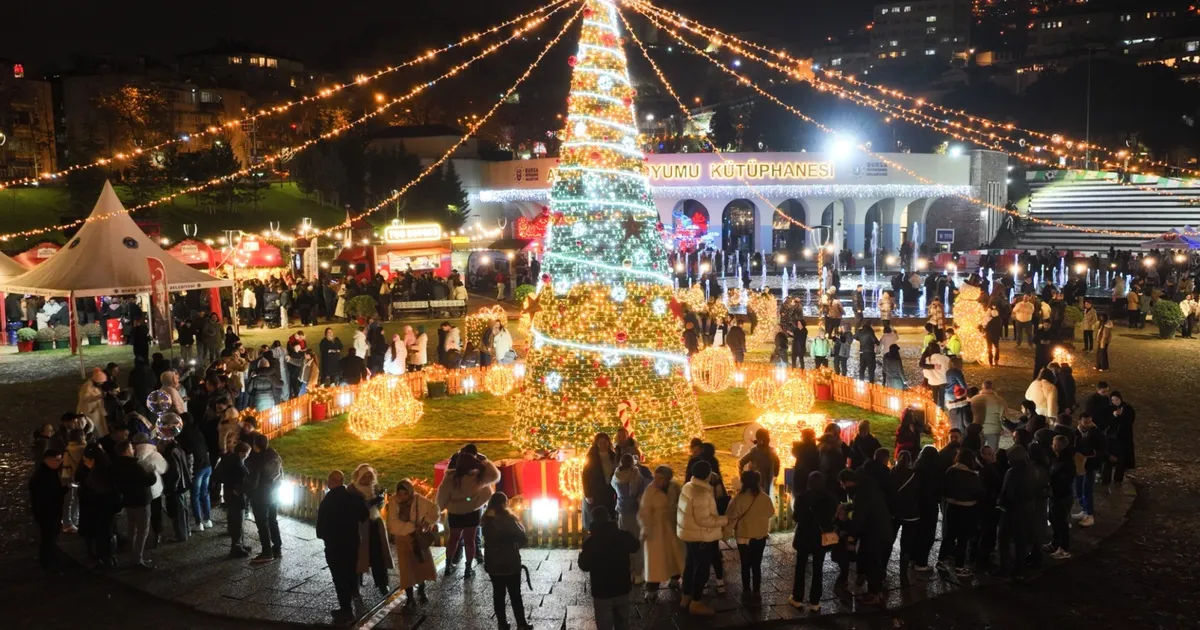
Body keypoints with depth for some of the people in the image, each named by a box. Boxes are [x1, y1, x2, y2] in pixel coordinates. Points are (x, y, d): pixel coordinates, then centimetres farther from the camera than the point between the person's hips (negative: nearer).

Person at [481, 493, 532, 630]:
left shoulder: (486, 521, -1)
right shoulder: (508, 520, -18)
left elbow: (487, 541, 9)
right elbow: (523, 539, -14)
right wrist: (514, 546, 4)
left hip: (493, 563, 5)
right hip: (510, 563, -5)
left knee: (498, 594, 12)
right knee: (515, 595, 5)